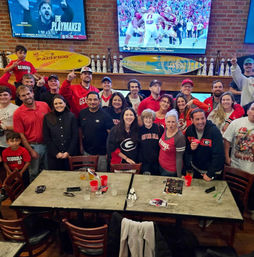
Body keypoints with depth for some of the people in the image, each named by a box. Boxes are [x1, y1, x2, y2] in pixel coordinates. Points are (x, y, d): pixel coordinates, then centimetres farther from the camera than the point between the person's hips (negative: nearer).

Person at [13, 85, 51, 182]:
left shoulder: (44, 105, -1)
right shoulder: (18, 113, -9)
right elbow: (20, 134, -7)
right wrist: (31, 150, -8)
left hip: (47, 144, 3)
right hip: (33, 146, -3)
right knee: (34, 174, 10)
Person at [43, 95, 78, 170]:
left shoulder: (71, 116, 2)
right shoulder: (47, 118, 3)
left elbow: (75, 136, -1)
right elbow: (46, 138, 1)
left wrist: (69, 152, -9)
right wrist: (56, 153, -7)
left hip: (70, 154, 0)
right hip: (53, 156, 0)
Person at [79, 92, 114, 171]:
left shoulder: (105, 115, -12)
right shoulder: (82, 113, 3)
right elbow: (80, 130, 13)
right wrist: (81, 145, 10)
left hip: (101, 153, -4)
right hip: (86, 152, 4)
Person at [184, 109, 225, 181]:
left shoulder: (214, 131, -24)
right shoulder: (189, 130, -8)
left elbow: (218, 155, -24)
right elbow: (186, 151, 1)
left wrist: (210, 174, -20)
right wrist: (191, 148, -23)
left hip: (212, 171, -4)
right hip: (195, 170, 4)